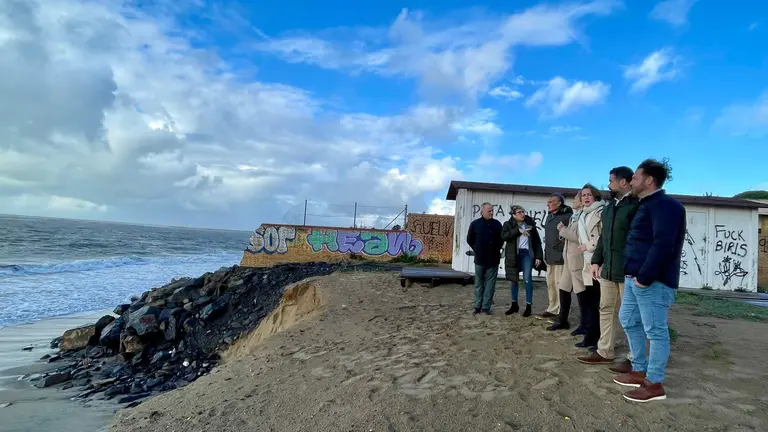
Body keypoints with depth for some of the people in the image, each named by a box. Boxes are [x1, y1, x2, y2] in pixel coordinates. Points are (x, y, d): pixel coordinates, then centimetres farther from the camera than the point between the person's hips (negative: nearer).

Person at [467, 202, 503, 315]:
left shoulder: (497, 224, 2)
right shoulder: (475, 224, -1)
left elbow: (501, 239, 13)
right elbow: (470, 240, 8)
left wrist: (497, 250, 7)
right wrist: (477, 250, 4)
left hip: (493, 260, 1)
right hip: (480, 259, -1)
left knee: (490, 284, 3)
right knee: (479, 284, 7)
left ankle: (486, 307, 8)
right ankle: (477, 306, 14)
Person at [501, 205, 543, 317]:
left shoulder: (530, 224, 4)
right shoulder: (508, 224, 2)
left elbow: (537, 242, 6)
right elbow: (504, 236, -17)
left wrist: (538, 256, -1)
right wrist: (518, 230, -22)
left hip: (527, 253, -1)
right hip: (513, 255, 1)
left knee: (527, 279, -5)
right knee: (514, 279, 10)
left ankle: (528, 306, 4)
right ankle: (514, 305, 22)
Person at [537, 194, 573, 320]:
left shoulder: (567, 216, -13)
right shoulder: (549, 216, 17)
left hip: (560, 256, -9)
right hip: (550, 257, 9)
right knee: (550, 284, 15)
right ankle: (552, 309, 25)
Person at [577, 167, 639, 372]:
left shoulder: (636, 205, -11)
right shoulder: (609, 206, 16)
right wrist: (597, 261, 15)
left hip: (628, 270, -8)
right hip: (608, 268, 8)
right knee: (606, 310, 13)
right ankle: (604, 352, 23)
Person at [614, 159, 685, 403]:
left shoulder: (665, 205, -13)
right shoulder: (647, 205, 19)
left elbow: (663, 244, -23)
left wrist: (645, 276, -22)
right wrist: (634, 274, 16)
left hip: (652, 280, -11)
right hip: (635, 277, 11)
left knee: (655, 330, -1)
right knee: (629, 321, 17)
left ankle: (654, 384, 9)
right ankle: (639, 371, 29)